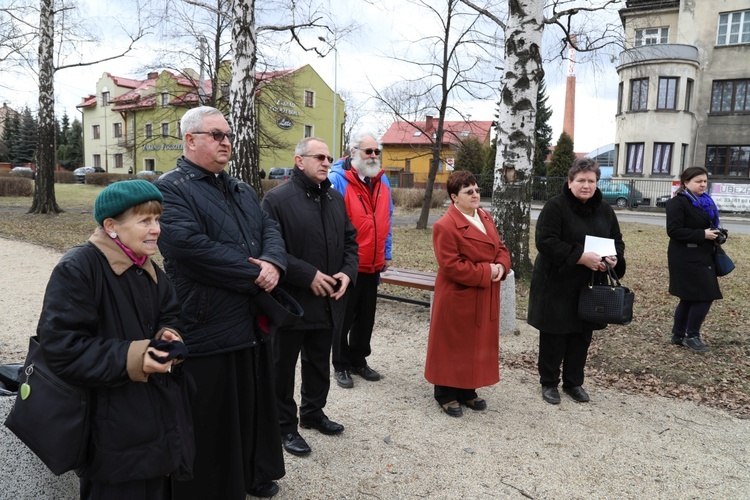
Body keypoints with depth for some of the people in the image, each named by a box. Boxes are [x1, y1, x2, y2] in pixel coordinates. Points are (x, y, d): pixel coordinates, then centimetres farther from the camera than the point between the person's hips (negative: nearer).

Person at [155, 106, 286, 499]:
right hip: (206, 330, -7)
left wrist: (272, 264, -16)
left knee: (253, 408, 22)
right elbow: (191, 246, -24)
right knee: (211, 424, 8)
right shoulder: (170, 189, -10)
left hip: (253, 325, 8)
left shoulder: (242, 190, 17)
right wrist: (256, 276, -19)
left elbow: (271, 230, 7)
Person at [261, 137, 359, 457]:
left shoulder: (336, 199, 9)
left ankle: (313, 412, 41)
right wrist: (309, 275, -21)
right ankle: (285, 426, 26)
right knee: (283, 367, 9)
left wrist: (347, 272, -5)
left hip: (328, 301, 7)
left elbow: (350, 241, 14)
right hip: (290, 300, -6)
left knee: (319, 364, 21)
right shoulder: (277, 199, -13)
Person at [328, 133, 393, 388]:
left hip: (373, 266, 6)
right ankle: (341, 366, 23)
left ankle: (358, 360, 33)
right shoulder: (338, 179, -13)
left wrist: (386, 253, 12)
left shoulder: (382, 180, 8)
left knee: (366, 317, 16)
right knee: (343, 318, 8)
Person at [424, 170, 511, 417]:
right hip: (457, 298, -8)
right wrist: (486, 271, -20)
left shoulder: (485, 218, 8)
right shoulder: (445, 226, -19)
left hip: (484, 298, 8)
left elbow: (500, 248, 13)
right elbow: (452, 266, -23)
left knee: (478, 344, 17)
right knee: (452, 346, 5)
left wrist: (501, 266, -9)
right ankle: (445, 393, 22)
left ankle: (467, 390, 33)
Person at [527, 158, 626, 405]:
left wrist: (614, 258, -9)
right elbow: (545, 241, -20)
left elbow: (617, 240, 14)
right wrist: (581, 257, -25)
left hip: (590, 286, 6)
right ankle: (549, 382, 21)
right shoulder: (555, 206, -11)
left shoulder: (605, 209, 8)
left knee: (582, 335, 13)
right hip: (557, 285, -5)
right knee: (554, 336, 4)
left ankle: (573, 382, 29)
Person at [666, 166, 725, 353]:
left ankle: (678, 335, 22)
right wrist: (702, 235, -21)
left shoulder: (704, 201, 15)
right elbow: (674, 230, -20)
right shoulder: (677, 203, -12)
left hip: (701, 256, 9)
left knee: (689, 298, 12)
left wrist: (717, 234, 6)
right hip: (687, 258, -9)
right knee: (704, 296, -8)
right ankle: (692, 336, 6)